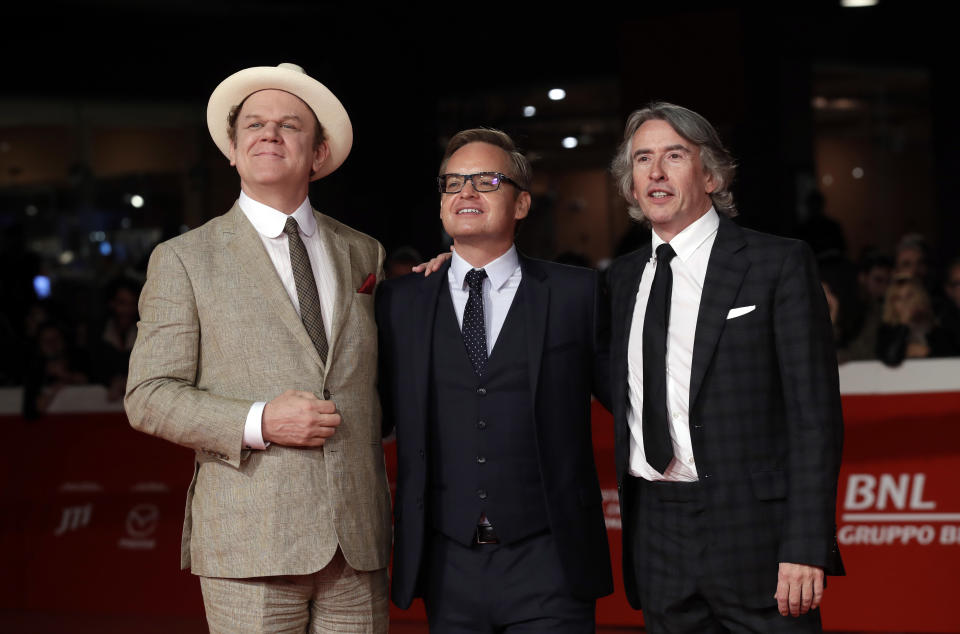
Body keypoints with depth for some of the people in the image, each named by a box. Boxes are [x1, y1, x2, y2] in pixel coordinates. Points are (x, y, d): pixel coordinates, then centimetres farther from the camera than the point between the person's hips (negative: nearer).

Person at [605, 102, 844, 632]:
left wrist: (805, 548, -16)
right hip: (658, 544, 5)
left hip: (753, 530, -4)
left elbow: (815, 414, -6)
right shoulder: (624, 277, 14)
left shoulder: (779, 264, -2)